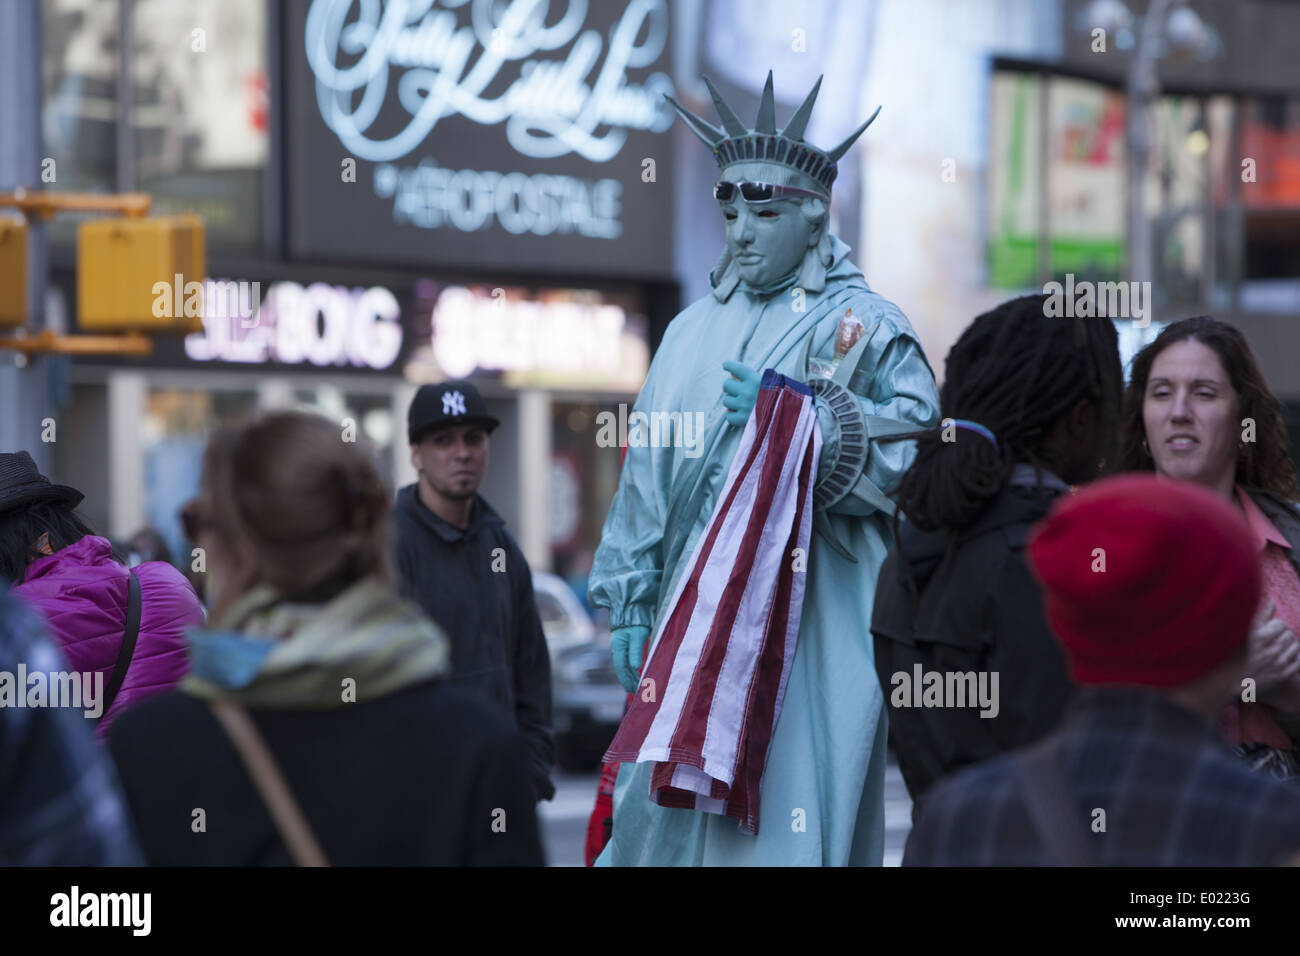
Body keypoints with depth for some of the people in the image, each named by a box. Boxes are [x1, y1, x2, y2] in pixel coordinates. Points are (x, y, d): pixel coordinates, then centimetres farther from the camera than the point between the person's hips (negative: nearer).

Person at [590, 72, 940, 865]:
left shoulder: (865, 326, 3)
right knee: (665, 813, 2)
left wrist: (795, 413, -13)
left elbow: (916, 451, -9)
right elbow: (646, 471, 17)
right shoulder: (695, 331, 18)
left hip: (810, 623, -5)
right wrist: (630, 602, 11)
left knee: (787, 817, -9)